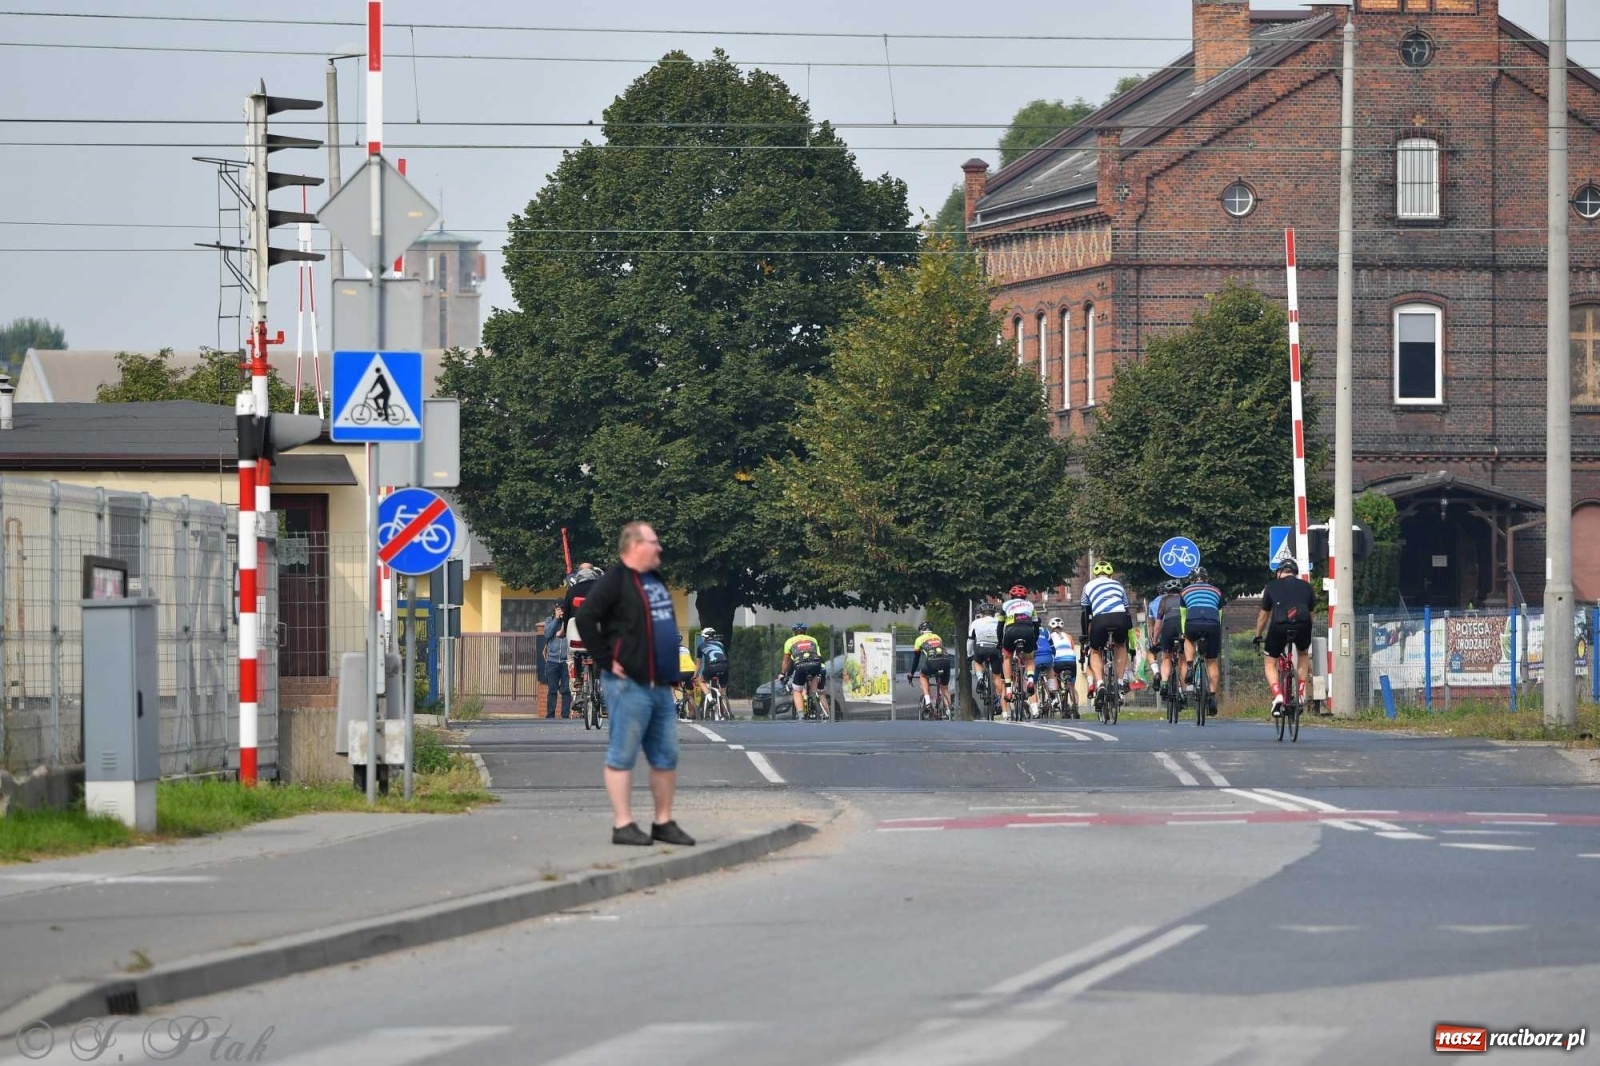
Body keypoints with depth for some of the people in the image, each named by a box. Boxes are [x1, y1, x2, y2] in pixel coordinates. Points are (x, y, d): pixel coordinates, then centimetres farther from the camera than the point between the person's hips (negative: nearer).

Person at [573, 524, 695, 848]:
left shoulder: (655, 581, 18)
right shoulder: (615, 581, -10)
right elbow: (585, 617, -20)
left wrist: (671, 668, 21)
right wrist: (606, 660, -18)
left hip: (660, 685, 9)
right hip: (629, 684, -9)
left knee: (666, 757, 10)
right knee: (623, 756, -5)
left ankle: (664, 823, 17)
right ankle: (623, 825, -4)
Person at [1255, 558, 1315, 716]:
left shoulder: (1272, 586, 22)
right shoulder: (1306, 586, 25)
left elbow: (1263, 615, 28)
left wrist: (1258, 636, 42)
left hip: (1279, 625, -2)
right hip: (1302, 624, 2)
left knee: (1270, 664, 17)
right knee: (1303, 654, 33)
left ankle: (1277, 697, -7)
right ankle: (1301, 695, 24)